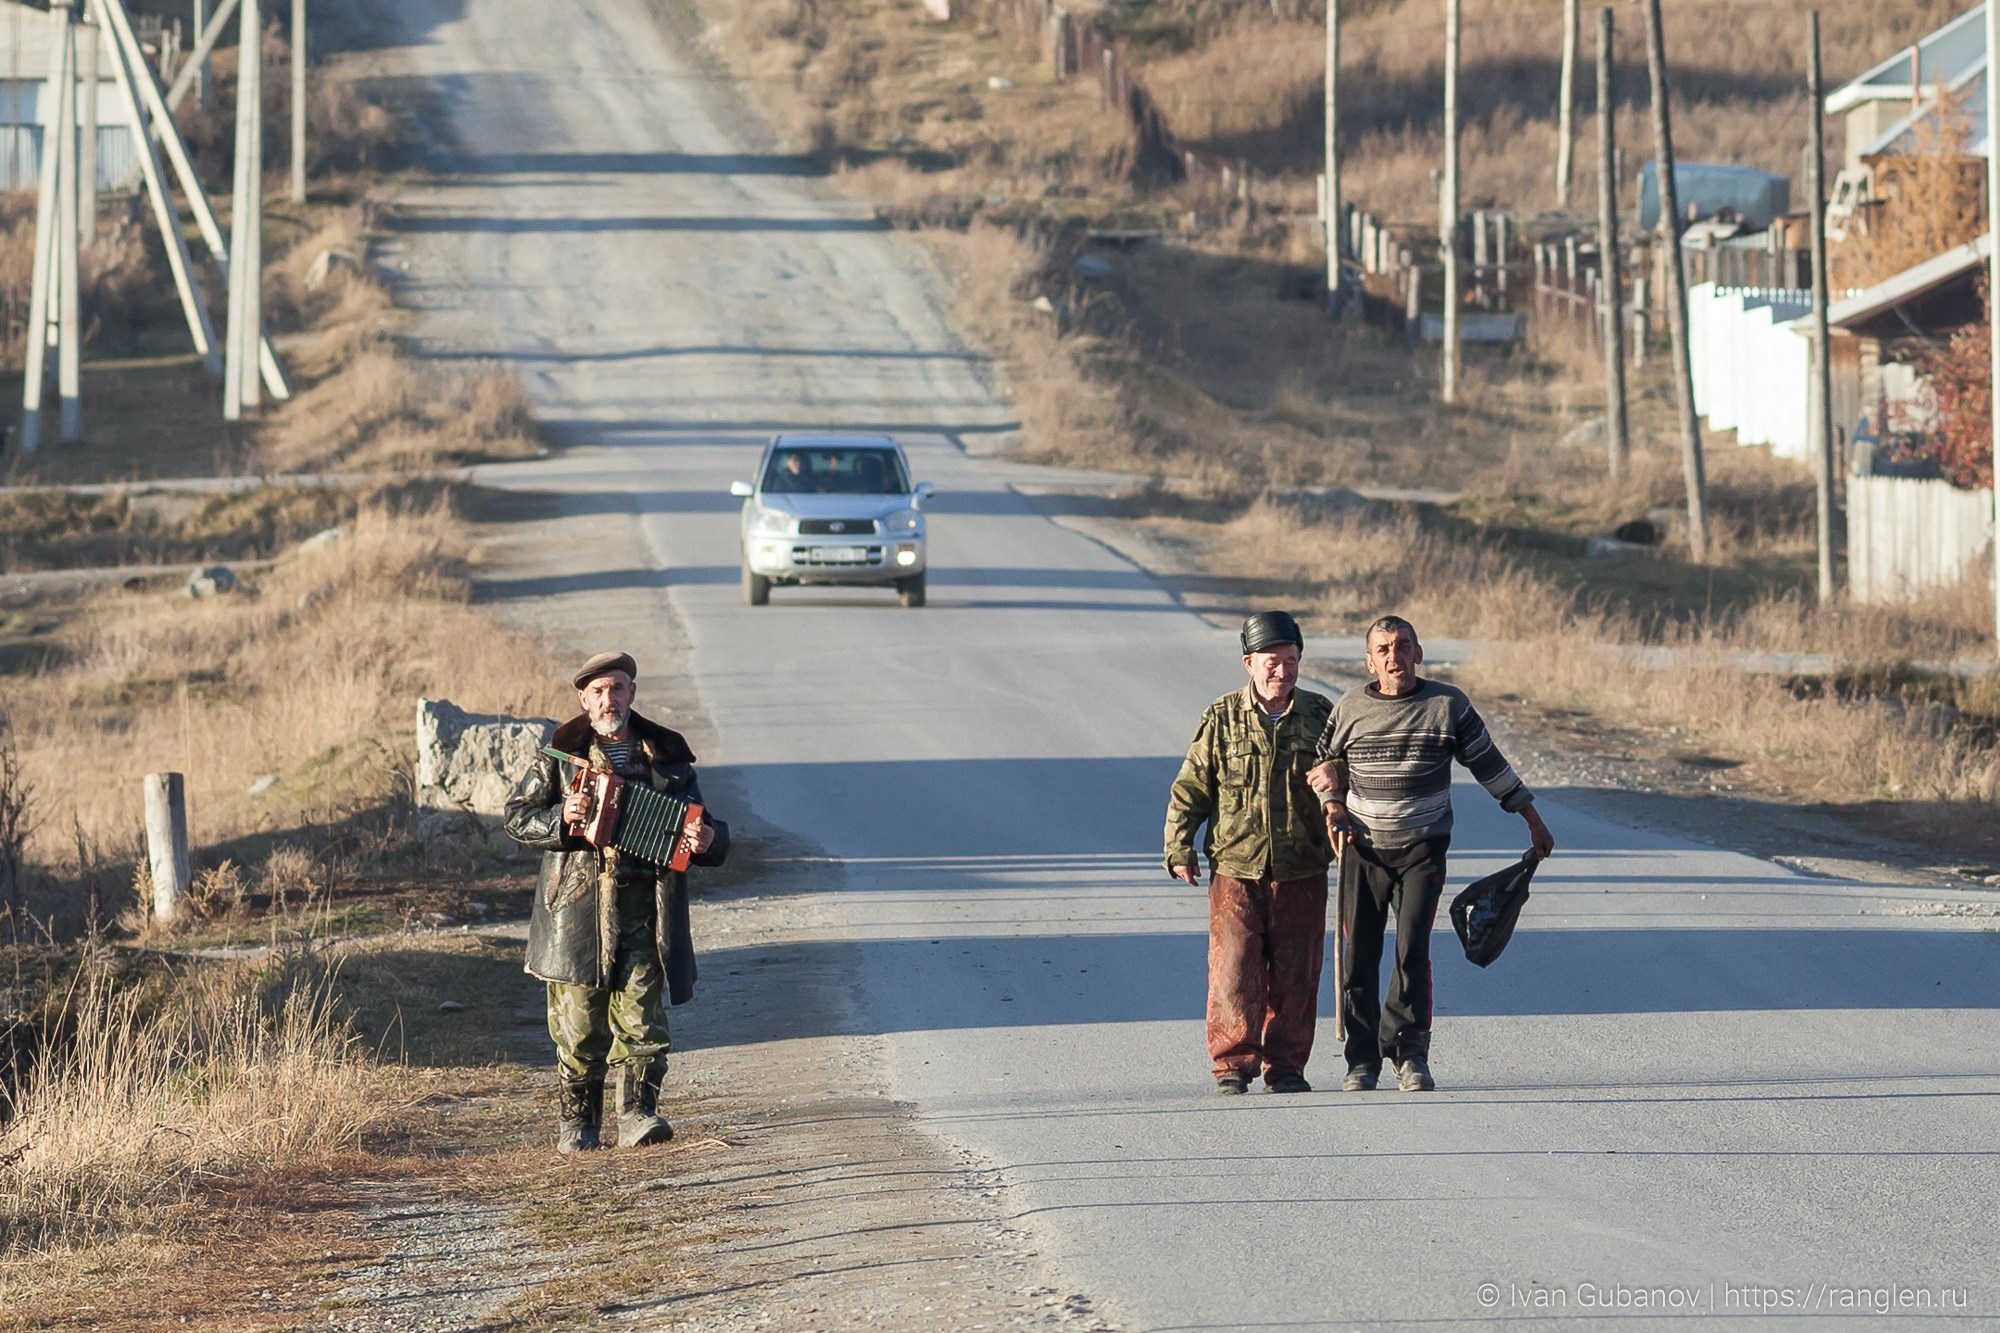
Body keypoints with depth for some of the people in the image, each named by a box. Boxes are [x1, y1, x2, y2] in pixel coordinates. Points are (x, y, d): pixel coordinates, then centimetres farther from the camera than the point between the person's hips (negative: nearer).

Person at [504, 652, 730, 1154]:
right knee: (578, 1023, 1)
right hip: (576, 906, -1)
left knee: (640, 1018, -9)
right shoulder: (562, 754, 6)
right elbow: (517, 818, 6)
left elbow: (695, 827, 15)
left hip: (642, 915, 1)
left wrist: (708, 839, -9)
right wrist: (561, 819, -13)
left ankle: (637, 1114, -10)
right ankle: (576, 1122, 11)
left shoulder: (666, 755, 10)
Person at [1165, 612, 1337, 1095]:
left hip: (1301, 871, 2)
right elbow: (1190, 789, 5)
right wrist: (1179, 849, -1)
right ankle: (1233, 1064, 1)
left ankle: (1286, 1066, 12)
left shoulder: (1320, 716, 6)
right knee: (1234, 969, -7)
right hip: (1235, 869, -2)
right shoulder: (1222, 719, 2)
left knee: (1294, 973, 4)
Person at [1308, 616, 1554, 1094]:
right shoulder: (1349, 709, 3)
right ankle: (1362, 1059, 7)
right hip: (1362, 848, 1)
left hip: (1423, 849, -1)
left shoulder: (1447, 705, 0)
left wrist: (1533, 820, 12)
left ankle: (1409, 1053, -3)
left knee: (1412, 951, -13)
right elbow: (1325, 767, 19)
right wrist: (1333, 812, 1)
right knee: (1357, 956, -1)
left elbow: (1491, 765, 9)